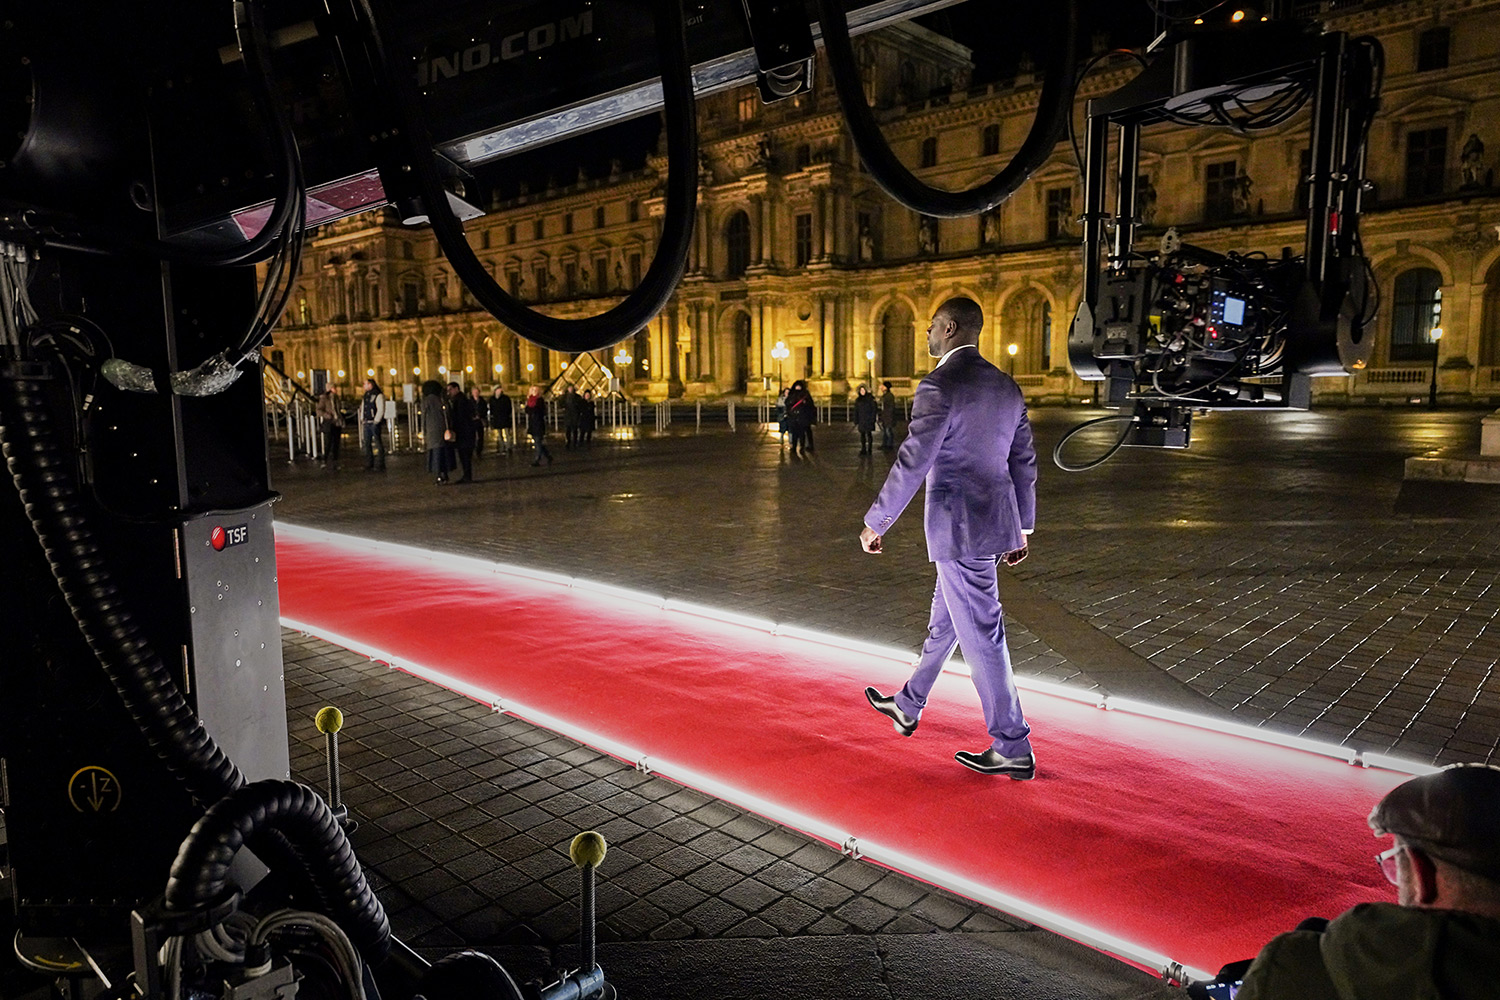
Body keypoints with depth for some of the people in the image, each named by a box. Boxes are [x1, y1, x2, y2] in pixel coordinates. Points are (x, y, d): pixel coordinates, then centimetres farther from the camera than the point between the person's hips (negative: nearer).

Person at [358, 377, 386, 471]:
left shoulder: (378, 395, -7)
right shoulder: (365, 396, 18)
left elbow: (381, 410, -13)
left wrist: (376, 422, -17)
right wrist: (362, 420, 15)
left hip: (374, 423, -8)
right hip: (366, 423, 8)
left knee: (377, 444, -7)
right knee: (367, 444, 8)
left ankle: (379, 465, -4)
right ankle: (369, 464, 13)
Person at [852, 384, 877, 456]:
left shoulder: (870, 398, -2)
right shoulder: (857, 400, 9)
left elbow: (873, 409, -4)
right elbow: (856, 411, 10)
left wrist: (872, 420, -12)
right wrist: (856, 422, 5)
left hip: (868, 420, -3)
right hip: (861, 420, 3)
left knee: (869, 434, -1)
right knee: (862, 434, 4)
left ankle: (870, 450, 5)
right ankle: (863, 449, 10)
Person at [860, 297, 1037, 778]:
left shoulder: (939, 386, -17)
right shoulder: (1006, 386, 9)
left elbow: (911, 464, -20)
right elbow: (1025, 462, 13)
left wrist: (875, 523, -9)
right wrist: (1021, 528, 21)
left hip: (960, 529, -9)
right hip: (996, 522, 9)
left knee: (980, 637, 1)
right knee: (944, 622, 21)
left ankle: (1013, 749, 12)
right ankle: (908, 706, 39)